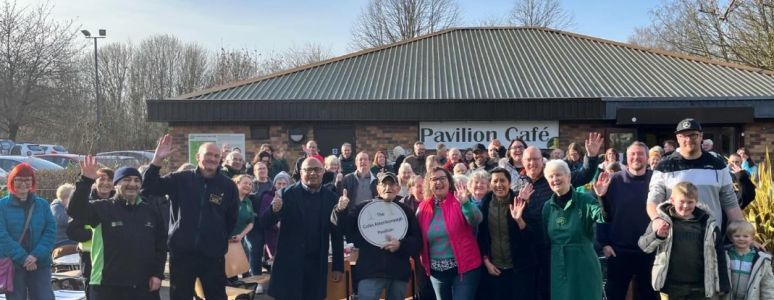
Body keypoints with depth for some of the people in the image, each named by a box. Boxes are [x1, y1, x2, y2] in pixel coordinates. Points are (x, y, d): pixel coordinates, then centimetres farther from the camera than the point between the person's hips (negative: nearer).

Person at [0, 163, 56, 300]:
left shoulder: (42, 204, 7)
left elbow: (51, 231, -1)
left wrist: (37, 255, -15)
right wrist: (23, 258, -17)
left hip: (40, 263, 2)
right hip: (12, 265, -1)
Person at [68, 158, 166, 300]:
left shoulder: (151, 210, 9)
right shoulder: (103, 208, -1)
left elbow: (161, 244, 10)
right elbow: (75, 210, -19)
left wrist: (158, 274, 3)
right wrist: (86, 181, -29)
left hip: (144, 287, 3)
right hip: (108, 287, -3)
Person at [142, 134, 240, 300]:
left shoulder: (228, 185, 0)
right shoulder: (180, 179, 0)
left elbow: (232, 218, 9)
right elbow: (149, 187, -7)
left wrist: (221, 240, 8)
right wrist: (158, 158, -17)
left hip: (213, 254, 0)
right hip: (181, 252, 0)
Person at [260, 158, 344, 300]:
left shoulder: (331, 198, 3)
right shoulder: (286, 194, -4)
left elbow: (337, 234, 6)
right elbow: (264, 224, -8)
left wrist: (338, 266, 5)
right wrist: (274, 210, -29)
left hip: (317, 267, 2)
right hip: (289, 265, -2)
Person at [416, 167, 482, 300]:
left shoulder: (459, 202, -6)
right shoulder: (423, 207, 4)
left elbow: (476, 220, -21)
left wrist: (465, 203, -37)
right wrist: (421, 261, -2)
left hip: (464, 267, -4)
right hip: (436, 270, 4)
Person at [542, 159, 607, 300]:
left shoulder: (585, 200, -5)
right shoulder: (547, 207, 6)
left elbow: (603, 217, -26)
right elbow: (544, 239, 11)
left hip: (584, 267, -3)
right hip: (558, 268, 3)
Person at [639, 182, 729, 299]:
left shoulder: (708, 224, 1)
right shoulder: (662, 220, -2)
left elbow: (718, 256, 6)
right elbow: (643, 244, -6)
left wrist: (722, 285, 5)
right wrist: (658, 236, -25)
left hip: (700, 287, 1)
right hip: (671, 286, -1)